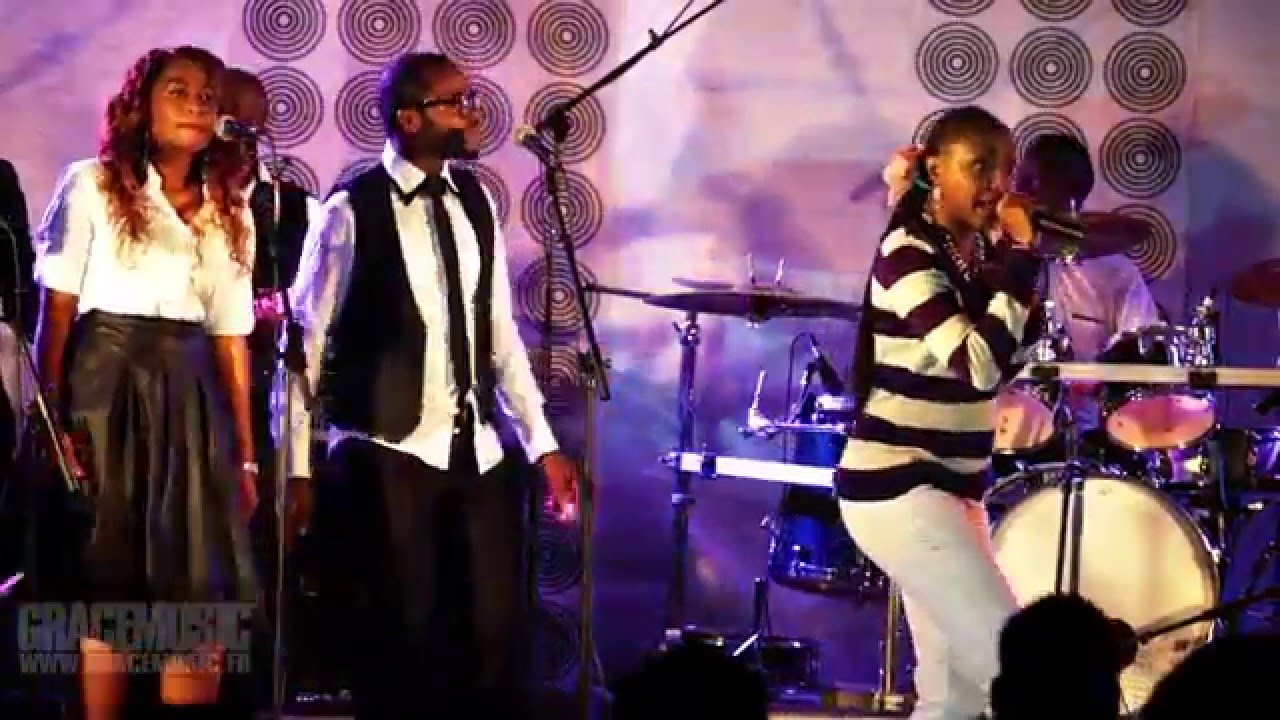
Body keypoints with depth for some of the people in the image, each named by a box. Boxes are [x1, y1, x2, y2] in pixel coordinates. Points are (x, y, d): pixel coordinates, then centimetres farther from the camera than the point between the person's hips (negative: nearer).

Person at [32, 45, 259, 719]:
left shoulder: (229, 214, 14)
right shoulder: (91, 186, 1)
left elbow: (230, 333, 11)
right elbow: (57, 307, -3)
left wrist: (244, 449, 6)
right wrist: (52, 415, -12)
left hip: (191, 395, 4)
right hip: (106, 384, -4)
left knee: (199, 586, -2)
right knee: (107, 577, -3)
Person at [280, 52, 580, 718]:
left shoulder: (475, 200, 8)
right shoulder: (352, 211, -9)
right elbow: (304, 344, -5)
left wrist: (543, 444, 9)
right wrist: (296, 469, -6)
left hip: (478, 453, 5)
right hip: (387, 459, -5)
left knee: (497, 638, 6)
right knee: (402, 643, 1)